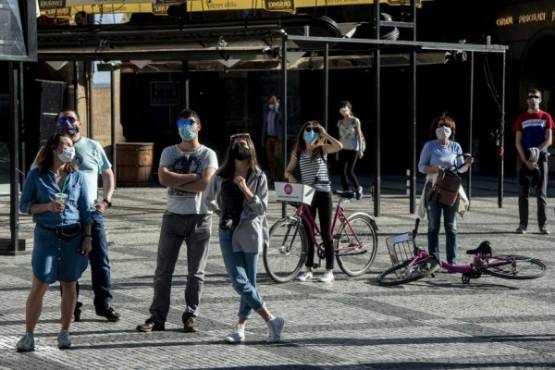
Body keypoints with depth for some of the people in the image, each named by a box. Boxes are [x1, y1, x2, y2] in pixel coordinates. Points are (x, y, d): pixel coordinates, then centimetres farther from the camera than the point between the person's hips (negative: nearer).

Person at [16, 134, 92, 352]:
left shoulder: (78, 177, 5)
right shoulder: (37, 175, 0)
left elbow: (85, 211, 8)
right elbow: (24, 206, 1)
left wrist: (87, 238, 3)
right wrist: (47, 206, -14)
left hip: (73, 236, 2)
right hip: (46, 235, -2)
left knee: (69, 285, 6)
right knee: (39, 286, -3)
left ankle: (64, 333, 19)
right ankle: (28, 335, 4)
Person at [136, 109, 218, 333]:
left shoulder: (207, 154, 2)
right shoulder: (169, 152, 8)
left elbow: (205, 184, -14)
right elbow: (163, 178, -10)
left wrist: (176, 182, -8)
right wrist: (192, 176, -11)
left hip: (199, 217, -1)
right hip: (173, 216, 2)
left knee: (196, 272, 4)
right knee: (163, 270, 0)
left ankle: (190, 317, 13)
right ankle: (157, 317, 5)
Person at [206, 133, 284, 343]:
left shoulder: (258, 178, -1)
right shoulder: (221, 176, 6)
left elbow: (262, 208, -8)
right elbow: (210, 200, 24)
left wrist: (246, 190, -18)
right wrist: (219, 211, 11)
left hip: (249, 233, -2)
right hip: (228, 232, 2)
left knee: (249, 282, 2)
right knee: (239, 281, -9)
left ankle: (240, 328, 11)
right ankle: (271, 320, 1)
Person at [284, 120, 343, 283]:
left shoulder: (322, 149, -1)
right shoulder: (298, 152, 7)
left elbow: (339, 146, -20)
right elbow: (288, 171, 13)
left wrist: (324, 134, -13)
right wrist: (290, 176, -9)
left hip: (323, 193, -3)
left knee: (325, 233, -1)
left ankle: (329, 270, 6)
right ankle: (309, 269, 17)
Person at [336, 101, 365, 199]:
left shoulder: (355, 121, -4)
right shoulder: (340, 122, 9)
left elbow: (359, 136, -3)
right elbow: (340, 137, 14)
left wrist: (360, 150, -8)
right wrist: (338, 151, 13)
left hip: (353, 149, -5)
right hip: (343, 149, 5)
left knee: (349, 171, -9)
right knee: (342, 172, -1)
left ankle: (358, 188, 14)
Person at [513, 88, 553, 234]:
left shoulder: (546, 117, 5)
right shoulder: (521, 118, 6)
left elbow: (549, 140, -2)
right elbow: (518, 142, 2)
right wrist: (526, 161, -9)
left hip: (541, 158, -1)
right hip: (524, 159, 1)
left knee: (541, 193, 0)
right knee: (523, 192, 0)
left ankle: (543, 224, 3)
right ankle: (523, 224, 4)